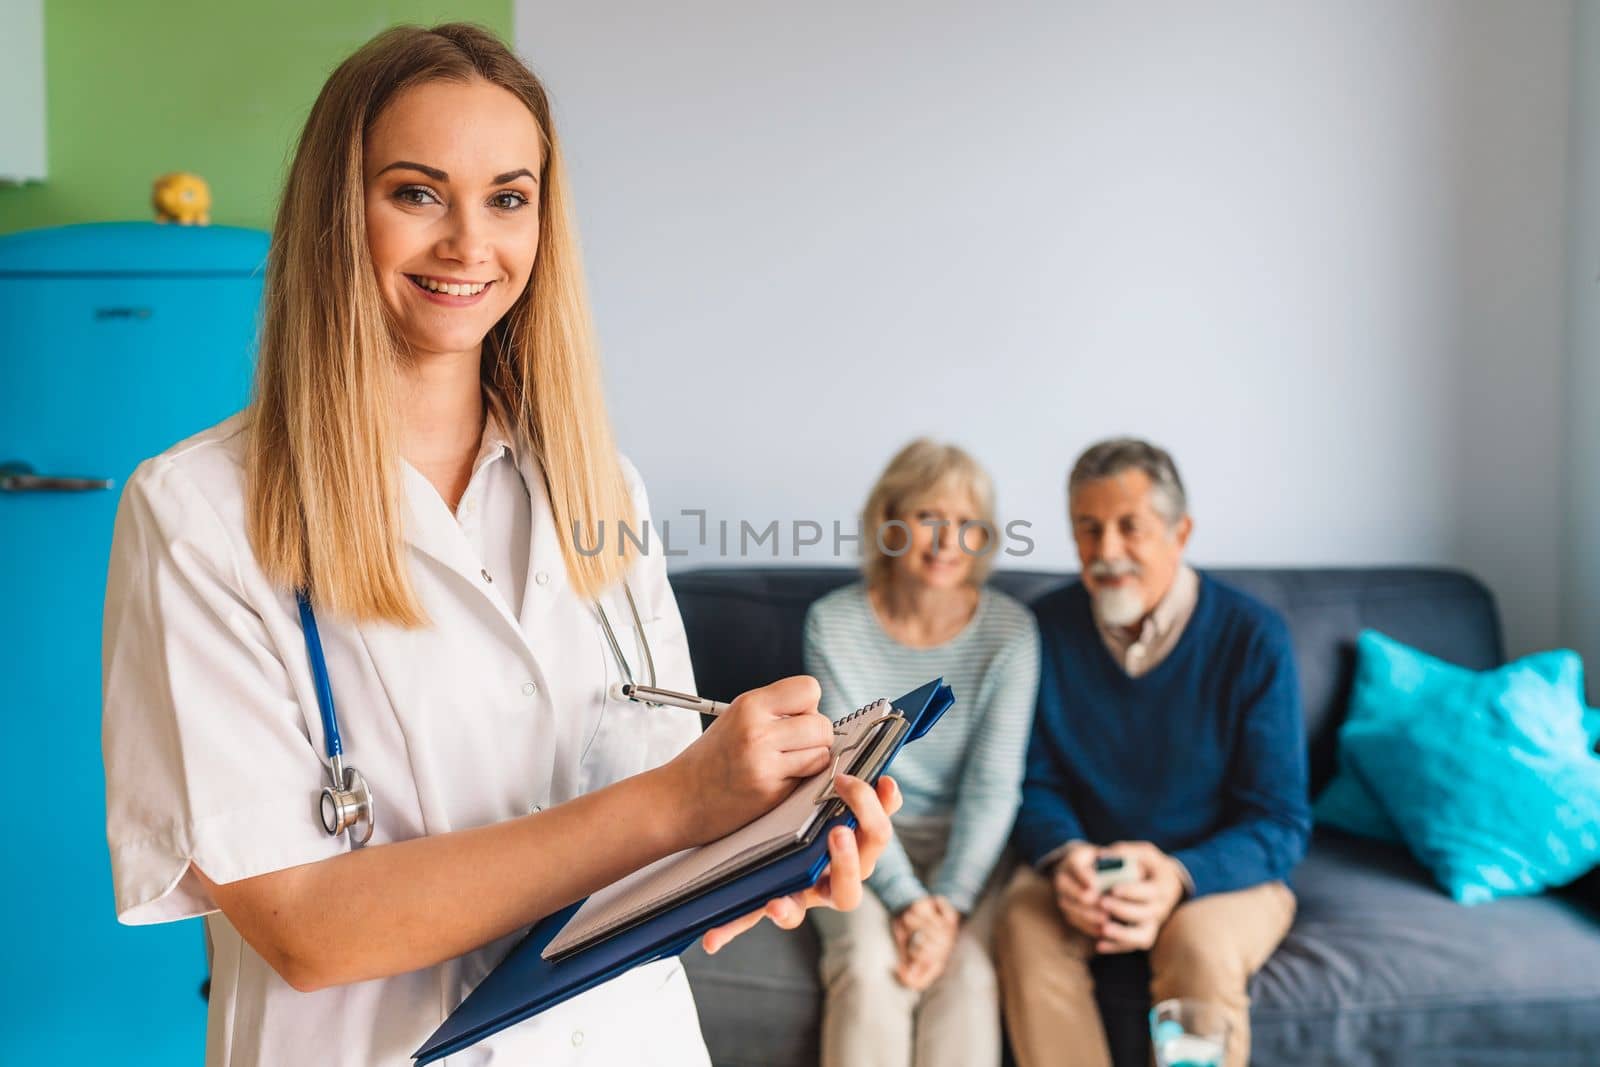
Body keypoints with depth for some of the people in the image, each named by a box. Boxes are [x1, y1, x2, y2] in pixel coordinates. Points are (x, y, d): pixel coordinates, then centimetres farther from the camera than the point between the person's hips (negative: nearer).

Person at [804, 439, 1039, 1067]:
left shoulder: (1010, 629, -8)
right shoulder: (834, 624, -9)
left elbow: (994, 785, -10)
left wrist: (949, 904, -20)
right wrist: (907, 901, -20)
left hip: (967, 848, 1)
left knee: (966, 974, -25)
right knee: (870, 972, -26)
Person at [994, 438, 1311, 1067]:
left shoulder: (1252, 637, -11)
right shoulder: (1049, 629, -3)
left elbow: (1281, 824, -11)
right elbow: (1036, 784, 2)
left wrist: (1179, 876, -30)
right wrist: (1064, 856, -21)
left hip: (1221, 872, -2)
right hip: (1085, 867, 2)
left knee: (1199, 945, -34)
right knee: (1027, 926, -29)